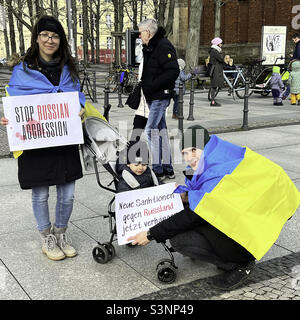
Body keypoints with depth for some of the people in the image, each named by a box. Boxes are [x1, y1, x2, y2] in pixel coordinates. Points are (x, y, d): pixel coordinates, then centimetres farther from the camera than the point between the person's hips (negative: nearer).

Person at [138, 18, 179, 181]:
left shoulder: (163, 46, -14)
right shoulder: (149, 47, 16)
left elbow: (173, 71, -23)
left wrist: (153, 85, -22)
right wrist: (143, 82, 9)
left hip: (161, 96, -10)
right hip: (153, 96, 10)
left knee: (151, 130, -10)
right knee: (161, 130, 12)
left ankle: (158, 169, -3)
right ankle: (167, 168, 19)